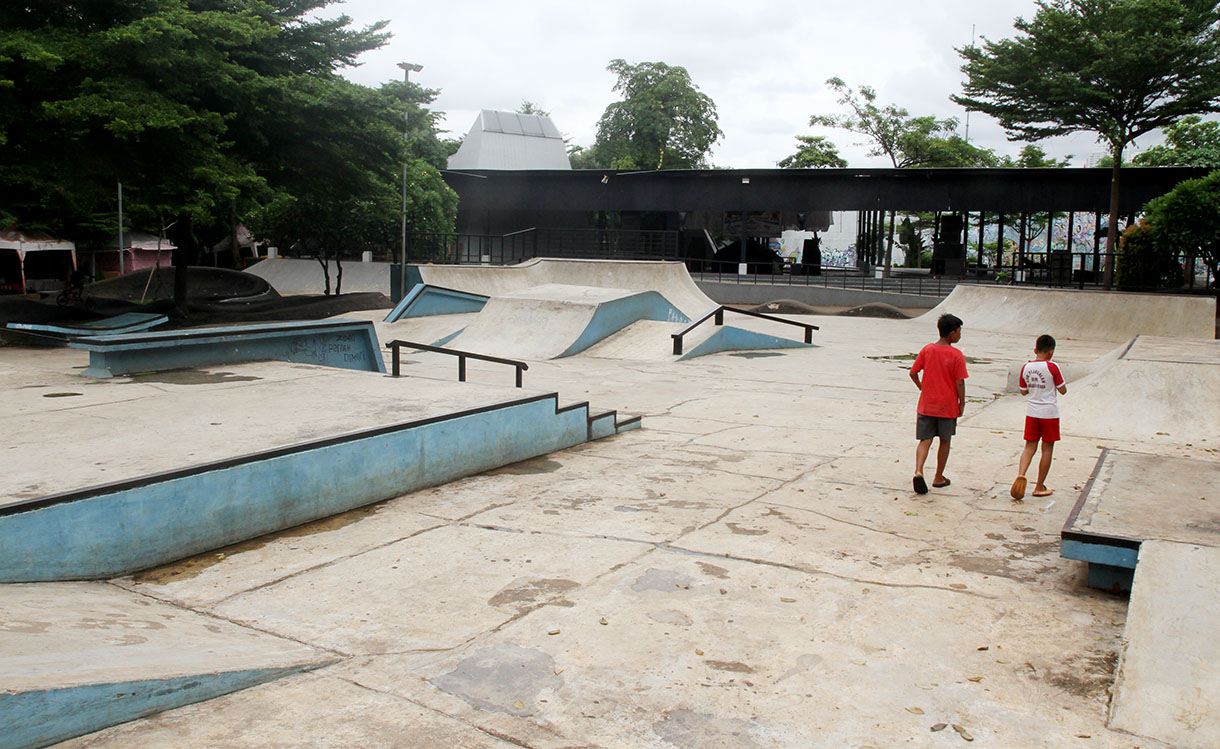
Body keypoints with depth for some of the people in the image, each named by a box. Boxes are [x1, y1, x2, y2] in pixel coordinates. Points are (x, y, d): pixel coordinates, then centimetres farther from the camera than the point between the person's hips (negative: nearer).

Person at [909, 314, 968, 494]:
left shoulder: (926, 350, -1)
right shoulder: (956, 355, -12)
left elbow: (913, 373, 1)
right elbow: (960, 383, -13)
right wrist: (962, 403, -1)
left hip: (926, 404, 3)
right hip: (948, 405, -2)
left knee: (925, 440, 5)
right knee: (945, 441, 14)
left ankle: (918, 471, -19)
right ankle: (939, 478, 22)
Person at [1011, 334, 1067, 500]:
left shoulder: (1026, 368, 0)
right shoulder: (1052, 367, -13)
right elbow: (1063, 391, -6)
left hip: (1031, 412, 4)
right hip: (1049, 413, -4)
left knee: (1030, 447, 9)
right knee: (1047, 449, 7)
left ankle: (1021, 474, -17)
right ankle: (1039, 487, 11)